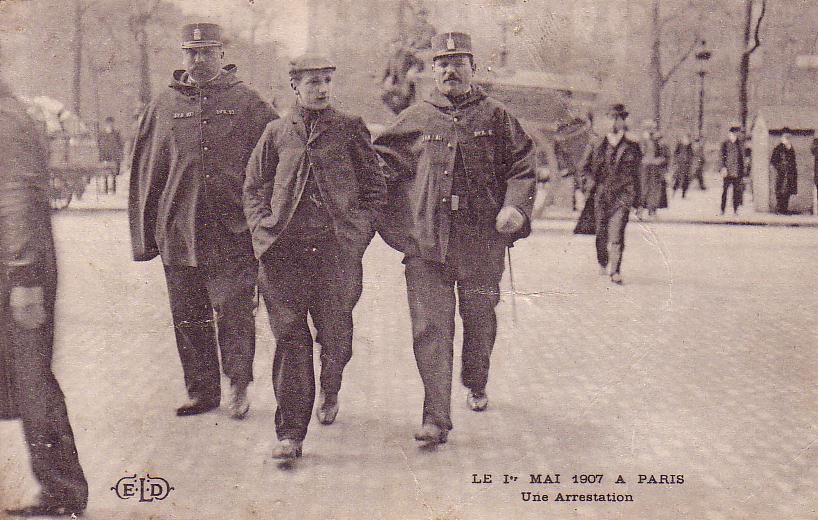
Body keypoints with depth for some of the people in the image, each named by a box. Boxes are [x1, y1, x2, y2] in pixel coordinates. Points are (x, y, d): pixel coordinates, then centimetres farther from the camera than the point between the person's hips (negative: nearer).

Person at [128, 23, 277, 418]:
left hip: (233, 233, -3)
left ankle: (238, 386, 12)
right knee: (188, 317, 8)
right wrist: (144, 236, 8)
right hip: (178, 232, 3)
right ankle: (201, 391, 21)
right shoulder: (163, 107, 10)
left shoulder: (246, 103, 4)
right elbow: (145, 174, 12)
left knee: (234, 309, -5)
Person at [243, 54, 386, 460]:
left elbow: (376, 188, 10)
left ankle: (329, 391, 39)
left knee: (336, 336, 4)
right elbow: (253, 189, 16)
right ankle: (290, 434, 4)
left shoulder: (350, 129, 8)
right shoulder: (276, 133, 10)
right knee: (290, 340, -2)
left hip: (336, 249, 0)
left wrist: (357, 233, -1)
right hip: (286, 251, 1)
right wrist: (265, 232, 1)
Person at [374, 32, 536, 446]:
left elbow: (523, 168, 6)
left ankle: (476, 384, 43)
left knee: (479, 319, 15)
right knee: (430, 327, -7)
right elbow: (378, 163, 16)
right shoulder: (414, 120, 9)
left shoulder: (496, 117, 8)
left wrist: (515, 207, -11)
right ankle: (436, 419, -4)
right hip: (426, 242, 0)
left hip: (482, 241, 1)